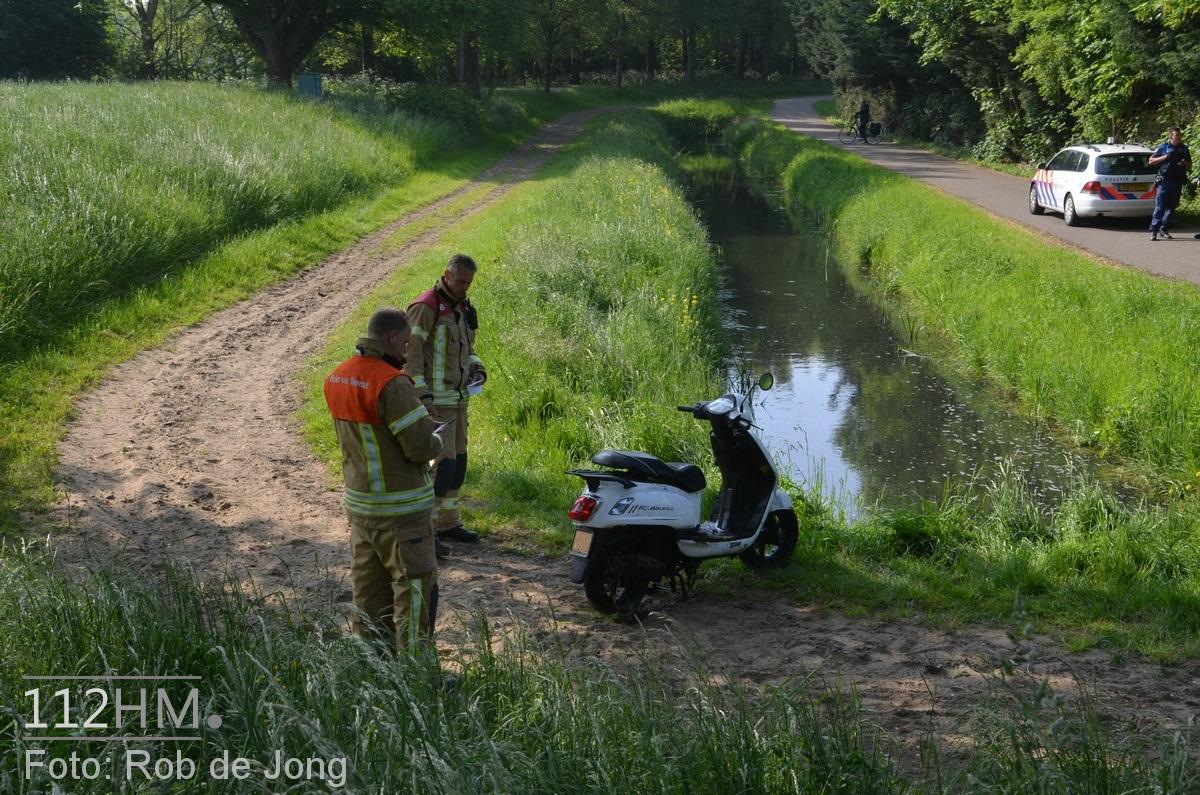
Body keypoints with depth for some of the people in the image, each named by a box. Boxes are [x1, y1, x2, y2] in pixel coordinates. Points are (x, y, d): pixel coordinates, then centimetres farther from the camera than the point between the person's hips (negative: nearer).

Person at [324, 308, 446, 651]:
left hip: (359, 503, 8)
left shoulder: (337, 378, 4)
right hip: (400, 507, -8)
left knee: (369, 586, 16)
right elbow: (421, 446, -23)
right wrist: (438, 438, 0)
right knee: (414, 588, 1)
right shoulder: (391, 383, -22)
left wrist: (421, 420, 11)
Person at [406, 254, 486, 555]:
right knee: (444, 463, -12)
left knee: (458, 462, 13)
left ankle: (448, 523, 25)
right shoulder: (426, 306, -14)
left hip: (458, 397, 9)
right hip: (435, 400, -9)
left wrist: (476, 368, 7)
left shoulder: (463, 307, 13)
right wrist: (422, 396, -22)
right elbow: (411, 351, -18)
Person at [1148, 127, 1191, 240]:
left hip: (1178, 183, 4)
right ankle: (1154, 230, -7)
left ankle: (1164, 229, 15)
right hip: (1164, 182, -4)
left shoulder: (1184, 148, 14)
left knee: (1172, 207, 7)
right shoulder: (1163, 147, 2)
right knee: (1160, 207, -8)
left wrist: (1185, 163, -2)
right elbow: (1151, 161, 2)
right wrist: (1165, 157, -11)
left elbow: (1190, 164, 22)